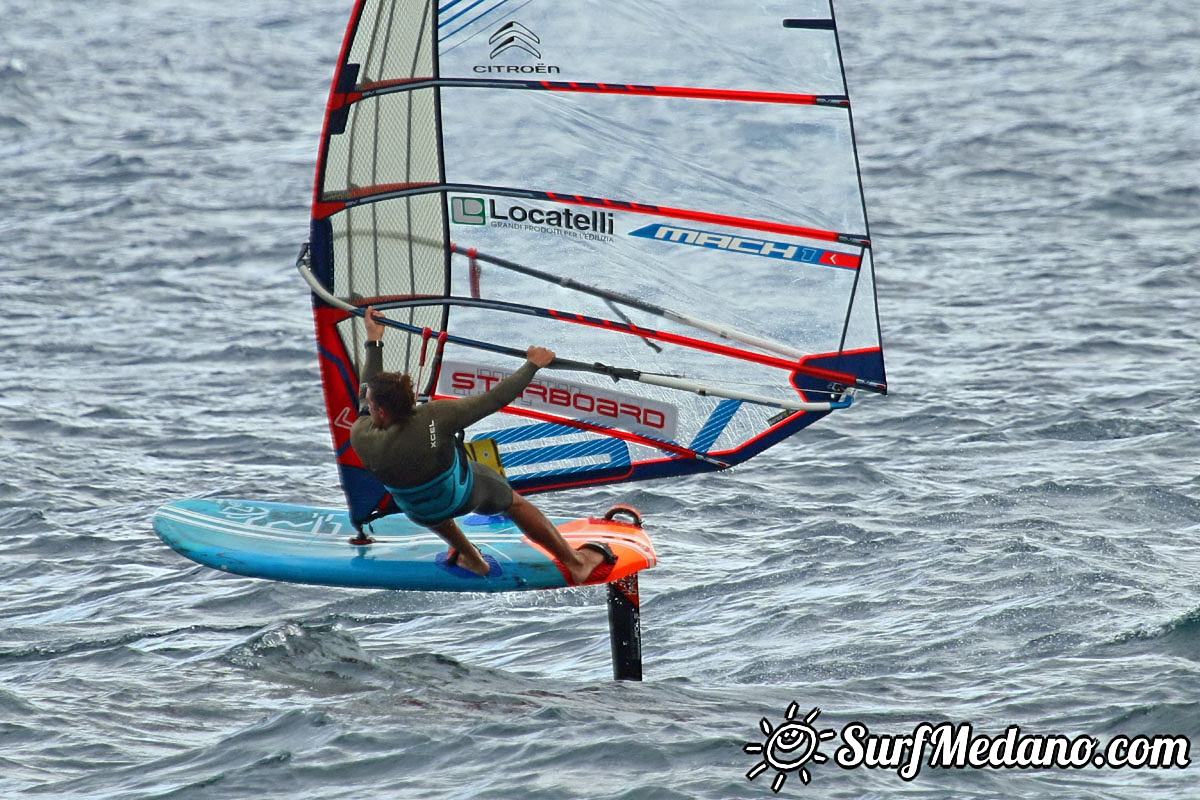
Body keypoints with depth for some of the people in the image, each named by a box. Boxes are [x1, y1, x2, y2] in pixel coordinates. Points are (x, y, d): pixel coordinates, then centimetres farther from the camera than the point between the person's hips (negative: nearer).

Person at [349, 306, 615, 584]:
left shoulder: (362, 439, -35)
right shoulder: (434, 417, -40)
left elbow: (365, 388, -14)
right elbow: (495, 399, -30)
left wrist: (374, 341, -5)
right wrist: (532, 365, -16)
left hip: (424, 515, 1)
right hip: (467, 493, -1)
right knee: (515, 503, 26)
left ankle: (472, 559, 57)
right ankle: (577, 563, 40)